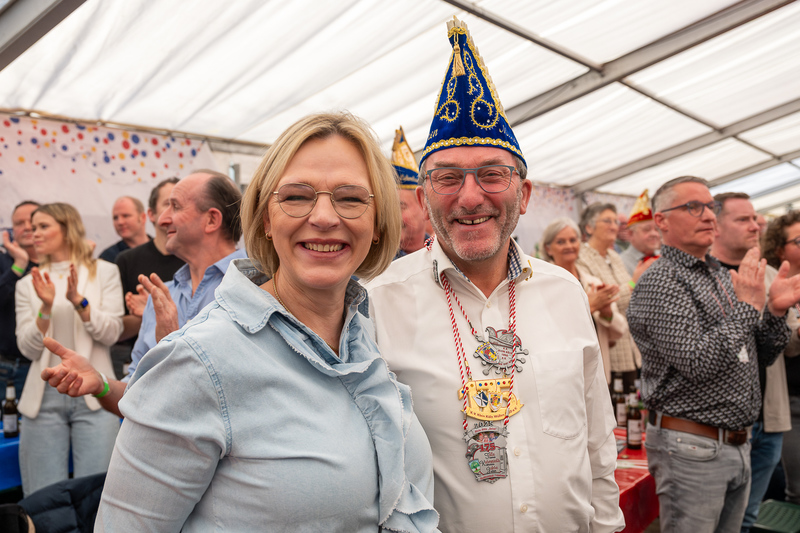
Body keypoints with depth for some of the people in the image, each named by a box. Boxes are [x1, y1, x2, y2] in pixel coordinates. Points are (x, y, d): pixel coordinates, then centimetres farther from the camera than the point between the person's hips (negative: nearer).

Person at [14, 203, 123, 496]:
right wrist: (46, 308, -11)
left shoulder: (104, 272, 6)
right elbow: (28, 349, 4)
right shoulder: (28, 284, 12)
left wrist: (79, 301, -15)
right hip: (45, 397, 2)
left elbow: (111, 333, -2)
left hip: (93, 394, -2)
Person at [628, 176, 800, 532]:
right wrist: (748, 306, -17)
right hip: (692, 448, -8)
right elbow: (697, 363, -24)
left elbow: (762, 357, 15)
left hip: (737, 445, 8)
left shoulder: (723, 277, 12)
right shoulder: (659, 283, -15)